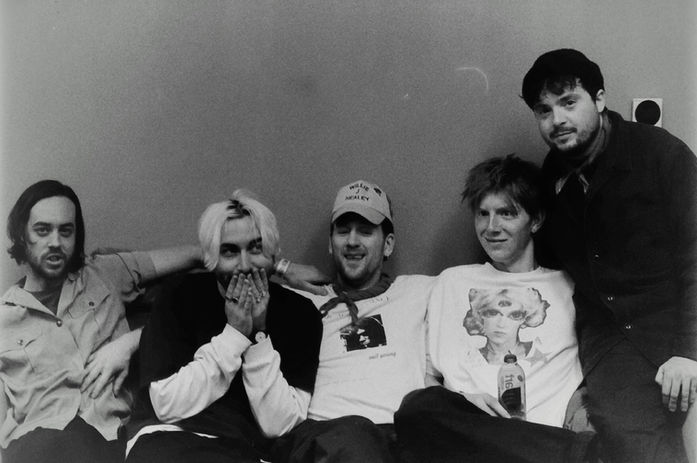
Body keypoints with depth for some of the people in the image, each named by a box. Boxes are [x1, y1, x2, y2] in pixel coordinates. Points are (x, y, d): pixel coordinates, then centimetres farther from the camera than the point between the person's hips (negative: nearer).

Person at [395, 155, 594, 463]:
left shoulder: (567, 285, 21)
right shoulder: (453, 282, 22)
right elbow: (439, 368, 14)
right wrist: (462, 395, -9)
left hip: (546, 430, -3)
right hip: (467, 425, 4)